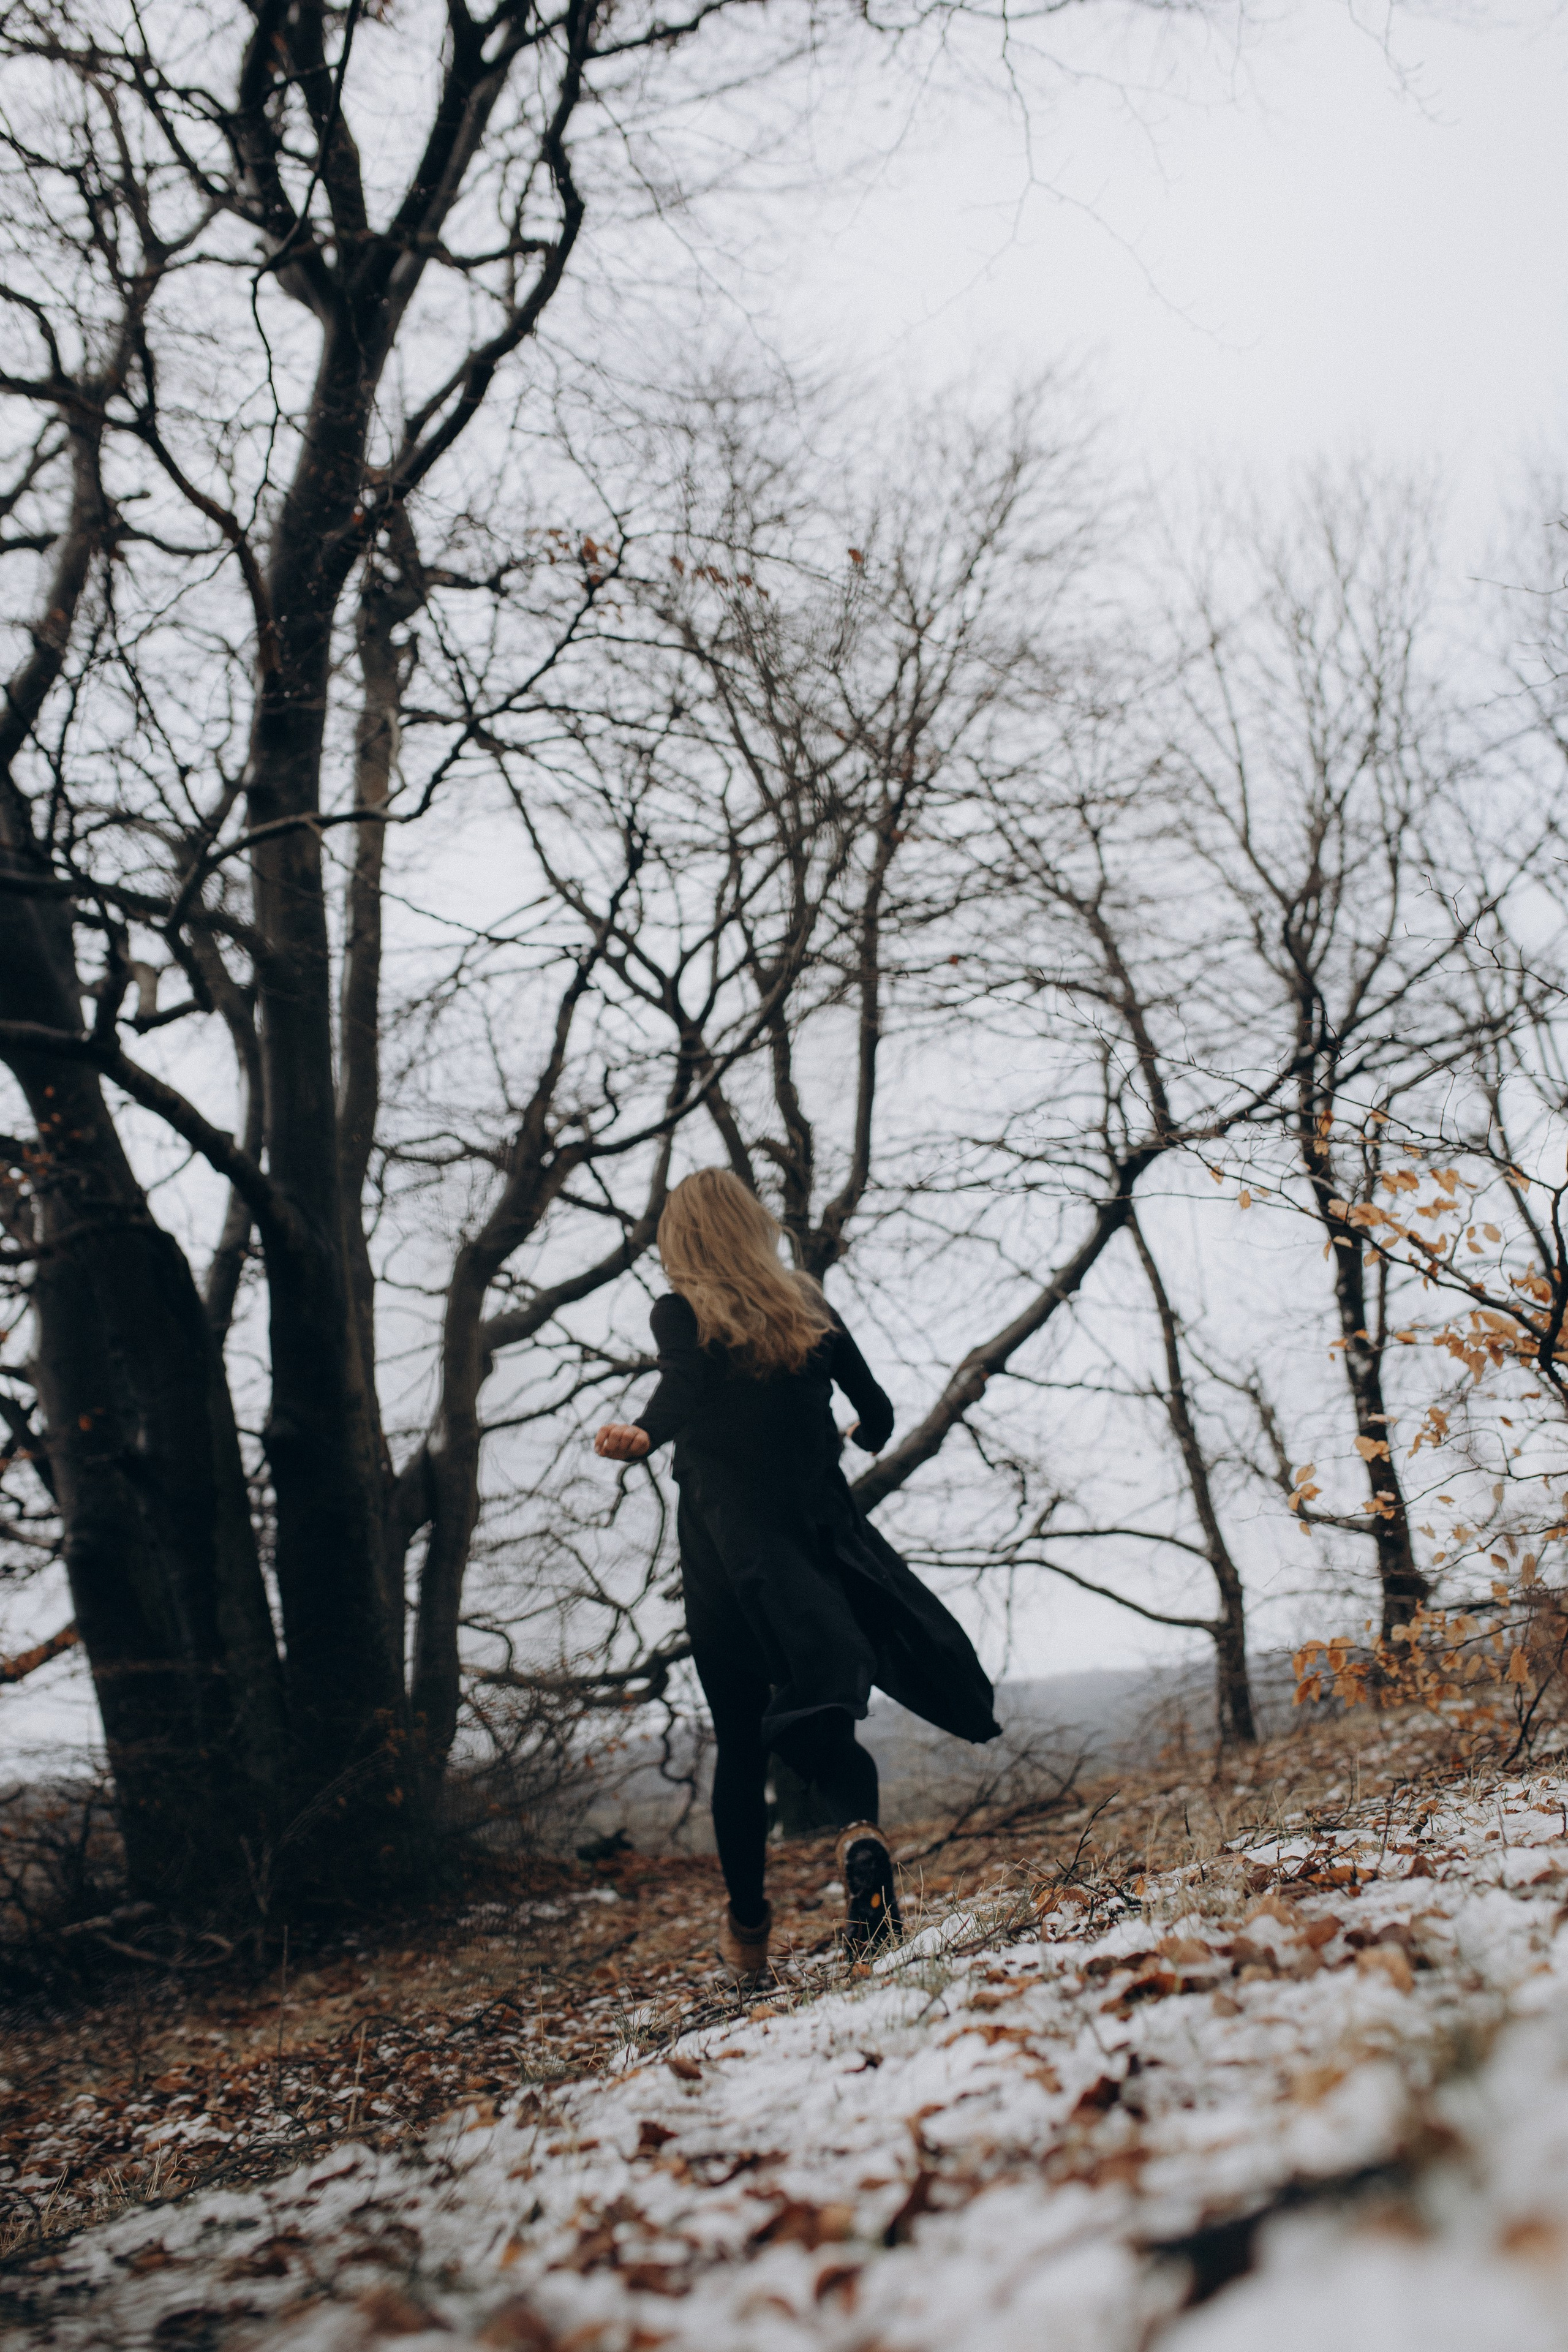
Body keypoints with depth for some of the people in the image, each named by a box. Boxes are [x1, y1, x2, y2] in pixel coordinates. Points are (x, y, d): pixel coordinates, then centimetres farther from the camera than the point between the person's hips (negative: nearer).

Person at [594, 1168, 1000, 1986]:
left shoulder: (680, 1314, -4)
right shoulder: (809, 1306, 6)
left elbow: (682, 1392, -26)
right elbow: (876, 1412, 14)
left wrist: (639, 1436, -45)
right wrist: (860, 1435, 37)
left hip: (727, 1547, -2)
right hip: (819, 1534, 2)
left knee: (739, 1742, 11)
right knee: (820, 1716, 8)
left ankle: (747, 1927, 18)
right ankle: (858, 1830, -24)